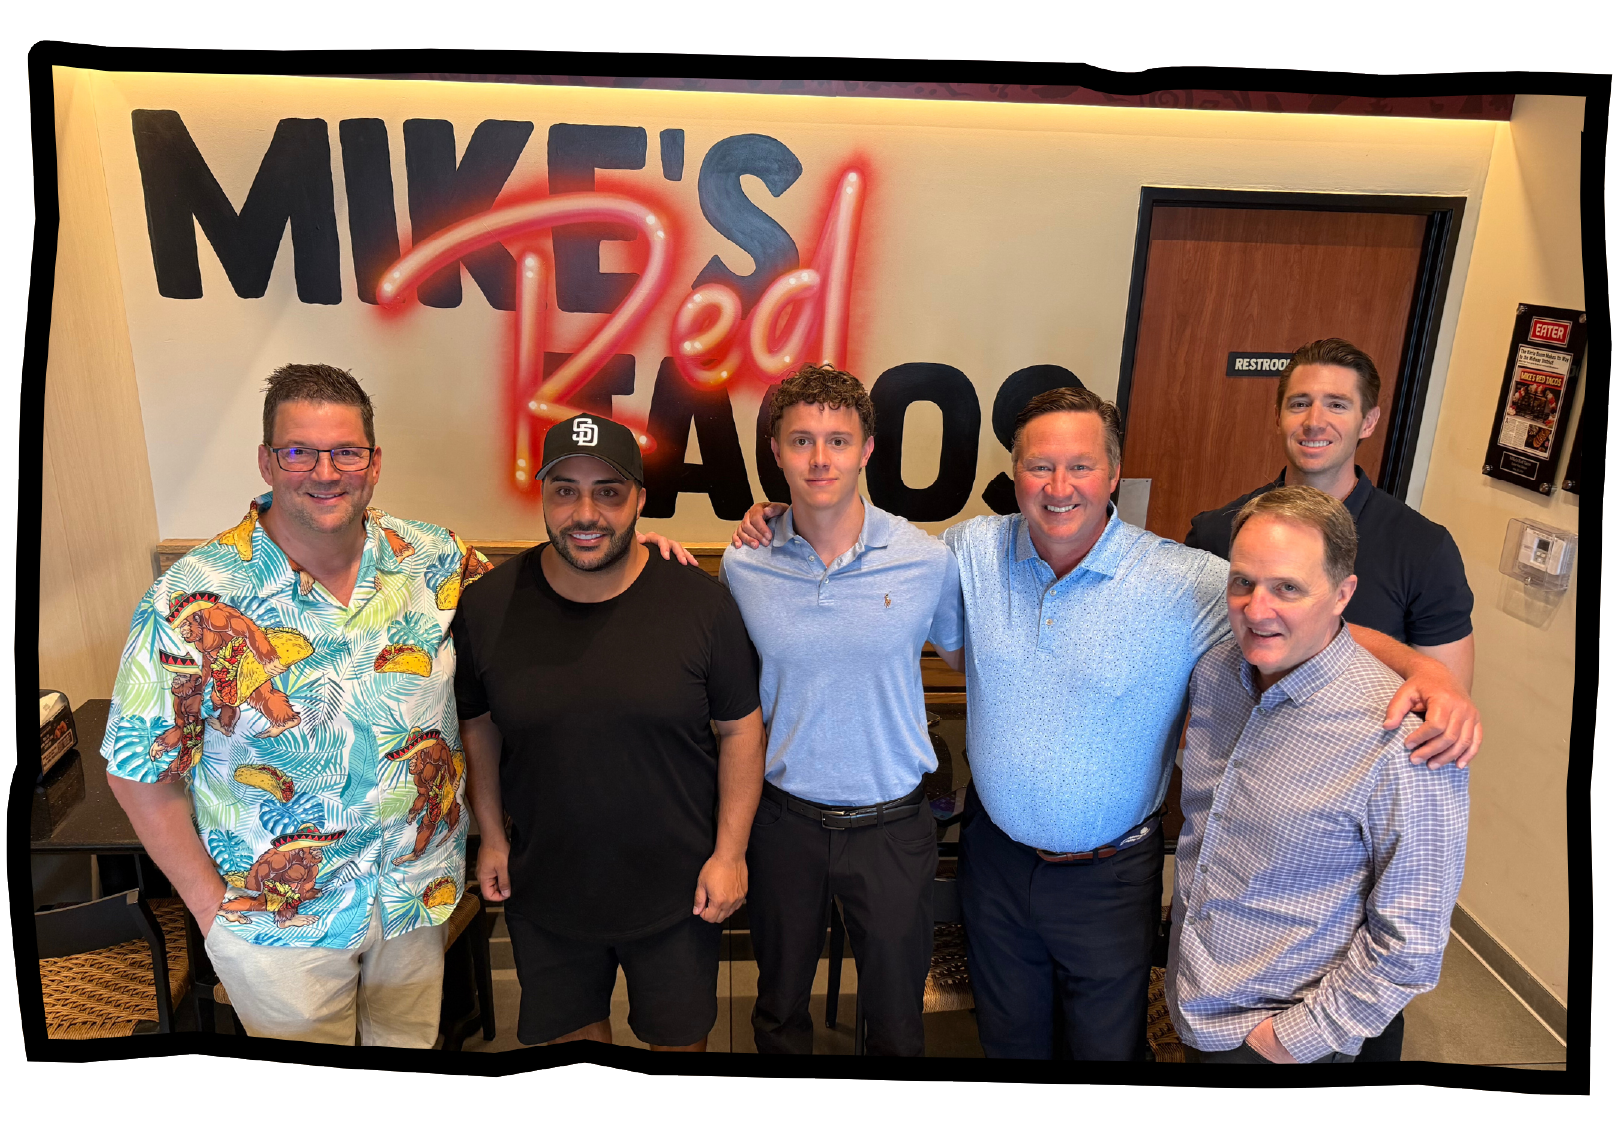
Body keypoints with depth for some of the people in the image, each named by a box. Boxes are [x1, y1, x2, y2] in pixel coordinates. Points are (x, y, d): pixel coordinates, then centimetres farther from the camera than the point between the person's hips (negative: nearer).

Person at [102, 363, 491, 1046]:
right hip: (280, 922, -2)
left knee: (413, 1042, 25)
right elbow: (139, 771, -11)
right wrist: (212, 908, -8)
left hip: (422, 894, 3)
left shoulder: (434, 560, -10)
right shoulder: (194, 600, -19)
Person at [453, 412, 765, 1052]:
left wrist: (730, 852, -7)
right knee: (566, 1033, 24)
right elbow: (477, 726, 5)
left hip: (677, 893, -1)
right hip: (543, 891, 2)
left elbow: (741, 728, -7)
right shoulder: (486, 607, -10)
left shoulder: (701, 603, -16)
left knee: (680, 1038, 20)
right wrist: (491, 835, 6)